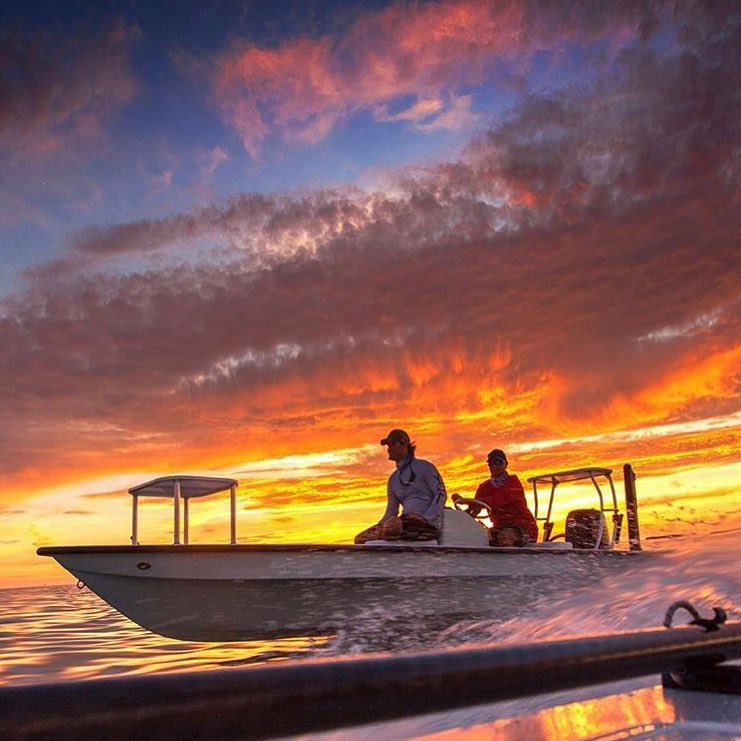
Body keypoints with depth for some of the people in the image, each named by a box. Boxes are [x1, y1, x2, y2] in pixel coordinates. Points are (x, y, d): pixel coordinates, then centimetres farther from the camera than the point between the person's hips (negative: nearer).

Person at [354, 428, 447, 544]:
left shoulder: (423, 467, 3)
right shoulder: (393, 479, 20)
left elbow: (441, 494, -5)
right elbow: (391, 512, 18)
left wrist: (425, 519, -18)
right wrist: (376, 528, -1)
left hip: (428, 524, -6)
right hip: (406, 523, 6)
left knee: (393, 526, -37)